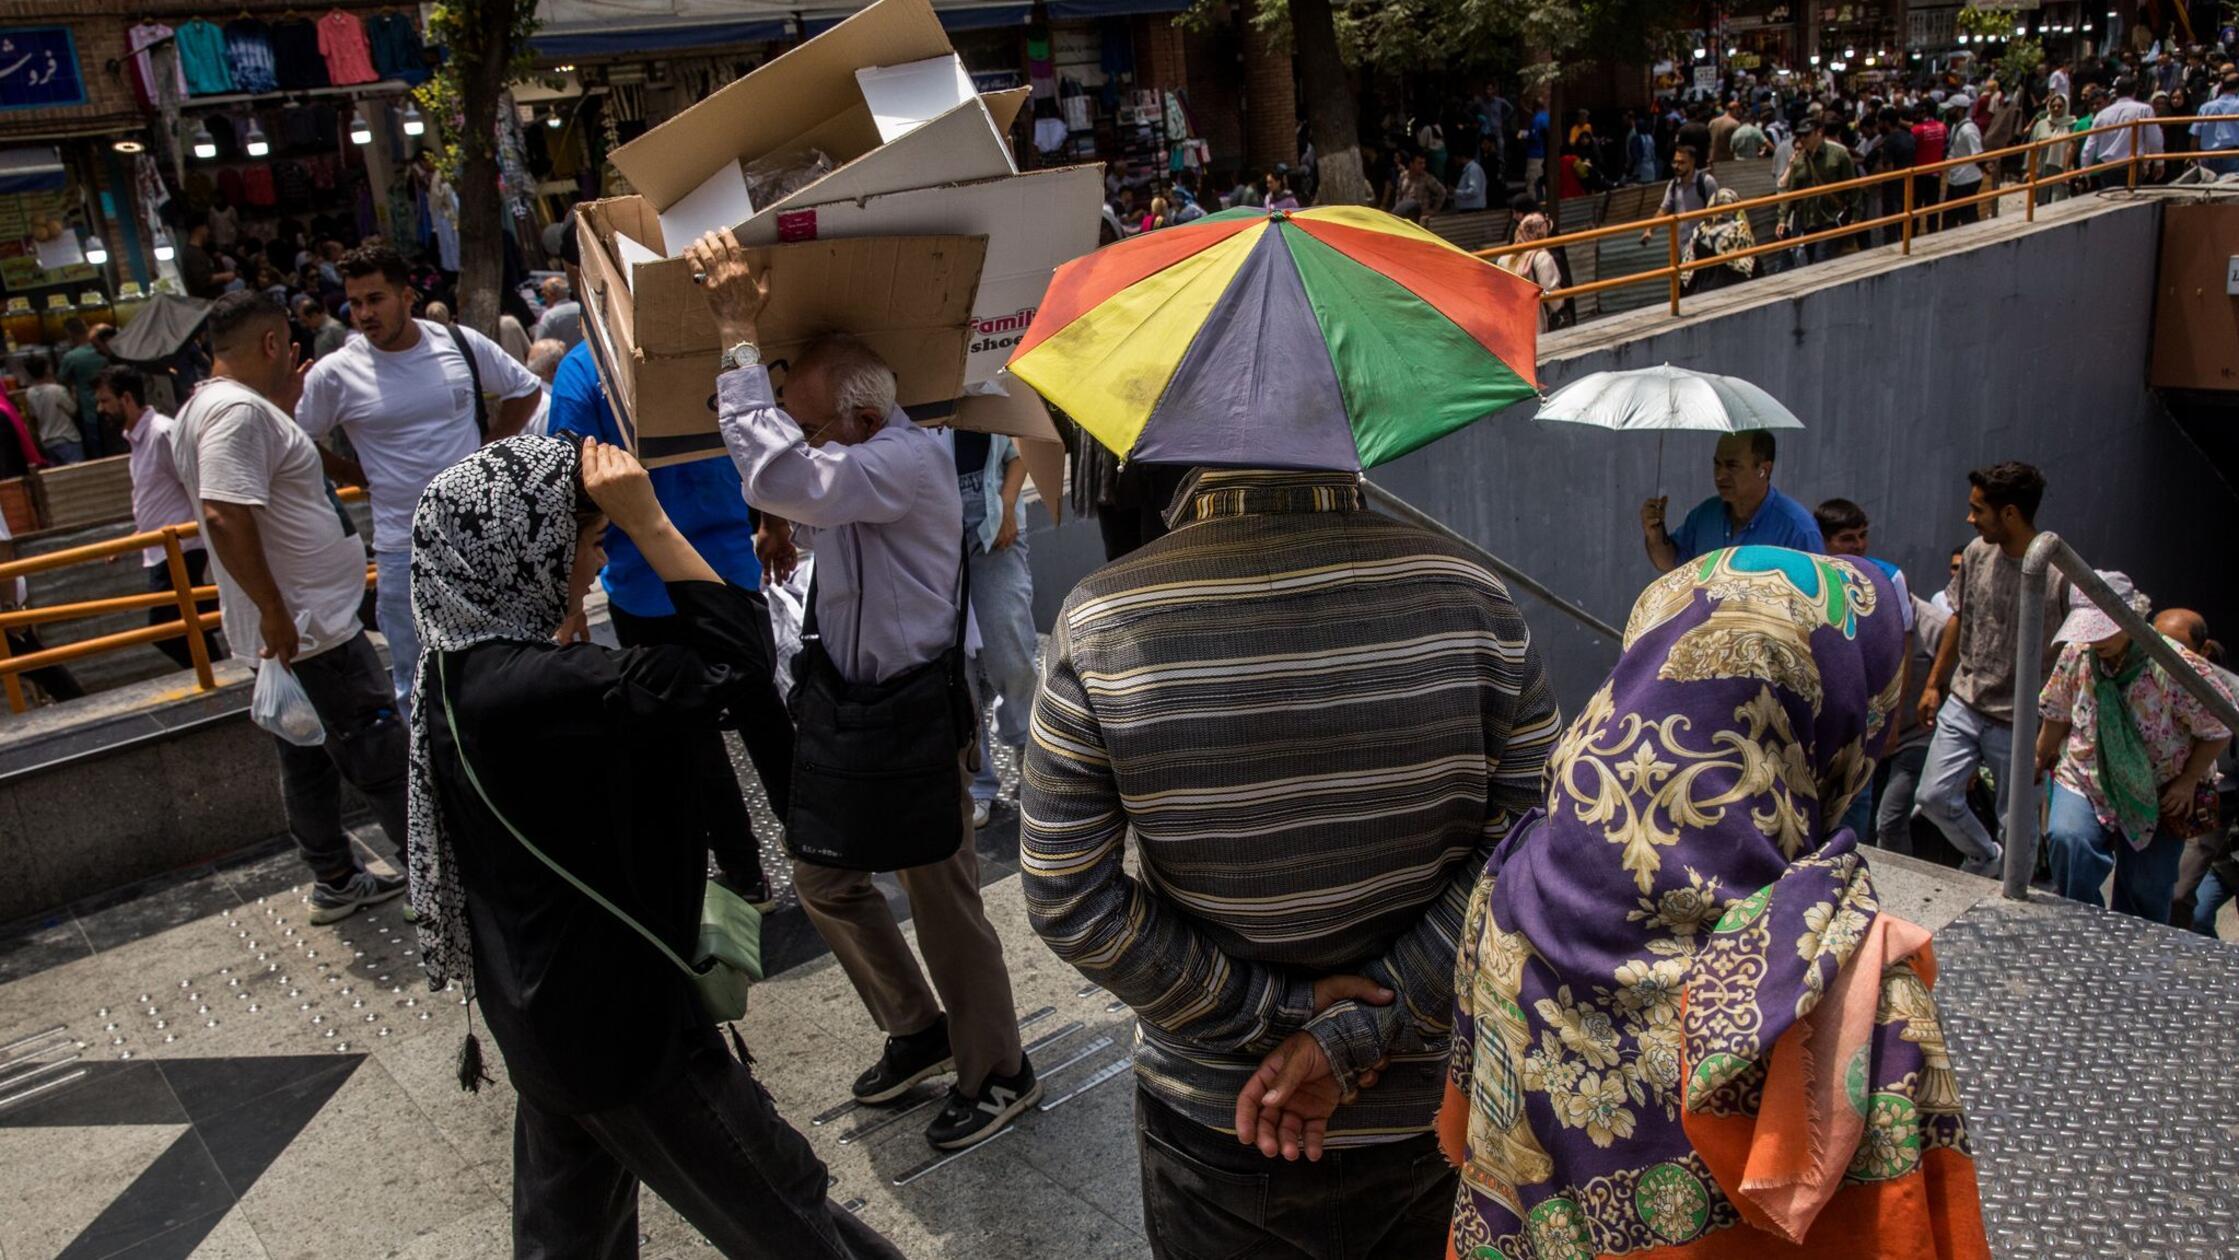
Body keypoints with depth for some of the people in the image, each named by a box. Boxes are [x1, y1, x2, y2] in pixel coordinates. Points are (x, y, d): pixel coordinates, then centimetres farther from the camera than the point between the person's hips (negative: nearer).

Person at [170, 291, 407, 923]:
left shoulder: (207, 407, 13)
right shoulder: (239, 409, -20)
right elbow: (225, 516, -30)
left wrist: (285, 401, 18)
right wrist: (274, 611, -27)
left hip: (290, 628, 10)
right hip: (311, 627, -10)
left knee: (309, 758, 18)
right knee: (382, 757, -1)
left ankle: (334, 880, 30)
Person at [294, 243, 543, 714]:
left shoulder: (461, 344, -3)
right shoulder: (335, 373, -7)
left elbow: (525, 390, 11)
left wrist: (488, 448, 4)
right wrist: (361, 477, -1)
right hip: (404, 548, -1)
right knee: (417, 683, 8)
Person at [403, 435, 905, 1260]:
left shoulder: (463, 670, 0)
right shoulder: (525, 686, -31)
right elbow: (732, 662, -32)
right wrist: (647, 520, -28)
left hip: (544, 1008, 10)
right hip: (619, 1020, -10)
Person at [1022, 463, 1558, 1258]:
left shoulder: (1100, 624, -17)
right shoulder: (1470, 596, -14)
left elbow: (1069, 900, -14)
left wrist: (1275, 1011, -9)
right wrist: (1357, 1035, -13)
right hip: (1439, 1105, 1)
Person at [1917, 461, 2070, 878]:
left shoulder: (2059, 576, -18)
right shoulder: (1978, 553, 0)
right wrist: (1934, 683, 15)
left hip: (2018, 721, -5)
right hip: (1963, 704, 5)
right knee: (1934, 796, 3)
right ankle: (1984, 860, 29)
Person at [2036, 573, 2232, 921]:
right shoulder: (2077, 654, -12)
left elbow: (2219, 730, -10)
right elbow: (2057, 715, 5)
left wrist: (2187, 782, -11)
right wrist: (2039, 762, 15)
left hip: (2159, 798, -1)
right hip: (2084, 780, 1)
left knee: (2147, 894, 7)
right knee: (2067, 840, -27)